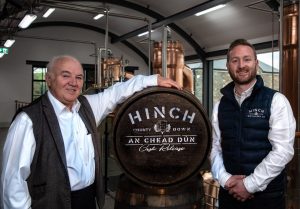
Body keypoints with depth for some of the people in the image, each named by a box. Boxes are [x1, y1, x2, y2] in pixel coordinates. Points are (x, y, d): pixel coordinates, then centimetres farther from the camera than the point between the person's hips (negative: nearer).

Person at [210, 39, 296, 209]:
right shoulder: (220, 106, 6)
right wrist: (225, 178, -11)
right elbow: (215, 147, 5)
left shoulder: (276, 100, -7)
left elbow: (283, 150, -13)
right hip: (230, 193, 4)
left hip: (266, 195, -3)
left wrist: (250, 184, -15)